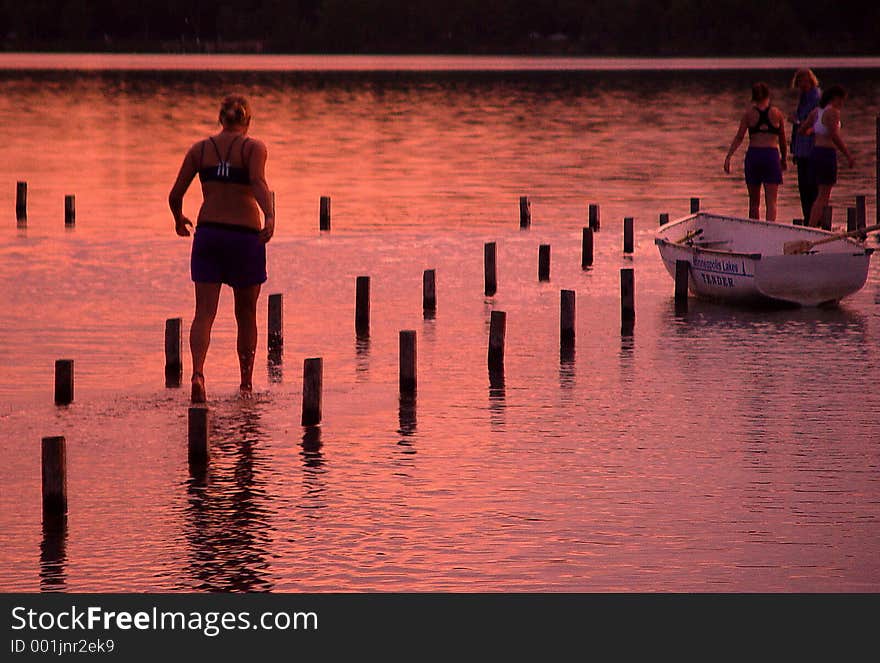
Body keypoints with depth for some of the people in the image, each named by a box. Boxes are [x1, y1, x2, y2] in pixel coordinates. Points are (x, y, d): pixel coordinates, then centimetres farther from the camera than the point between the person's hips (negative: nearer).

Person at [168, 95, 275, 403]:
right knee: (246, 314, 14)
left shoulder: (200, 149, 6)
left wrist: (179, 219, 24)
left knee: (204, 312, -4)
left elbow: (175, 195, 5)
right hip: (245, 235, -2)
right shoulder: (254, 148, -2)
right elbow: (258, 182, -22)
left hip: (207, 234, 2)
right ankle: (246, 384, 22)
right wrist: (269, 217, -33)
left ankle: (198, 372, -28)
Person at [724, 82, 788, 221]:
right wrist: (783, 159, 27)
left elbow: (739, 137, -5)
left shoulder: (749, 114, 4)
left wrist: (728, 156, -7)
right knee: (771, 201, -5)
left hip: (753, 154, 1)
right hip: (771, 155, -1)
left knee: (754, 202, 13)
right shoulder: (777, 113, 5)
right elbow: (782, 139, 14)